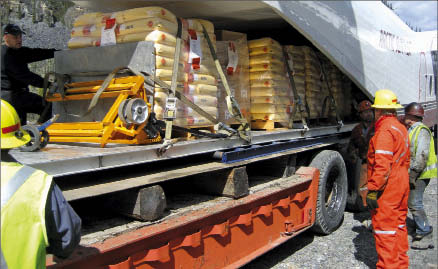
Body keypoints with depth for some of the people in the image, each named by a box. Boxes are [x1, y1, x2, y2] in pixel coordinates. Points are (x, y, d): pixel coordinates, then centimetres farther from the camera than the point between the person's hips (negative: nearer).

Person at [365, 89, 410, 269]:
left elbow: (382, 165, -25)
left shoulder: (385, 131, -19)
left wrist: (373, 190, -22)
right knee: (399, 224, 18)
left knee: (384, 228, -3)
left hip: (387, 189, -10)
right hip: (402, 185, 10)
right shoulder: (401, 128, 13)